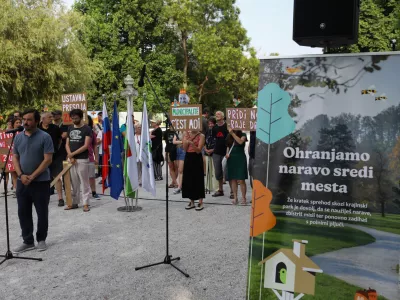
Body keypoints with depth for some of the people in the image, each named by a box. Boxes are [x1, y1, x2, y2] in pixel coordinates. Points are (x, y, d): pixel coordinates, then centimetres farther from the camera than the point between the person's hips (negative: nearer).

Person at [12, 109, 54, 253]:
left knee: (42, 213, 6)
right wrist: (21, 175, -8)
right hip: (22, 181, 5)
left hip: (41, 181, -5)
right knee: (23, 213, 8)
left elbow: (47, 160, -13)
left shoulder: (44, 137, -9)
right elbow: (15, 158, 9)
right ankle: (27, 241, 20)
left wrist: (32, 177, -15)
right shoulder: (18, 137, 7)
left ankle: (41, 240, 22)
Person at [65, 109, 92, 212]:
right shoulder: (70, 129, 13)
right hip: (71, 159, 5)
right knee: (74, 183, 10)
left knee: (84, 182, -1)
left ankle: (85, 203, 5)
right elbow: (67, 144, 11)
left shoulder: (87, 129, -3)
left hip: (82, 160, -5)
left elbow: (86, 145, -10)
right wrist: (70, 157, -4)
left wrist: (73, 154, -11)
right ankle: (74, 202, 19)